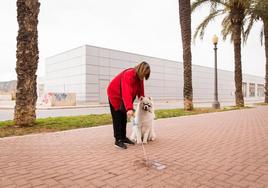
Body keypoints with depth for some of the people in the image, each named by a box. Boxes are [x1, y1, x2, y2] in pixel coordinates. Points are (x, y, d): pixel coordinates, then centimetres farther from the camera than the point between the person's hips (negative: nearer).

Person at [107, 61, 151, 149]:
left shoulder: (139, 77, -8)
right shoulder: (128, 75, -35)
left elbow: (140, 90, -1)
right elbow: (126, 93, -47)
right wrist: (129, 108, -56)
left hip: (123, 97, 8)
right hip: (115, 95, -8)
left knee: (123, 117, 11)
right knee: (117, 118, -8)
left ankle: (123, 137, 20)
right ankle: (118, 140, -2)